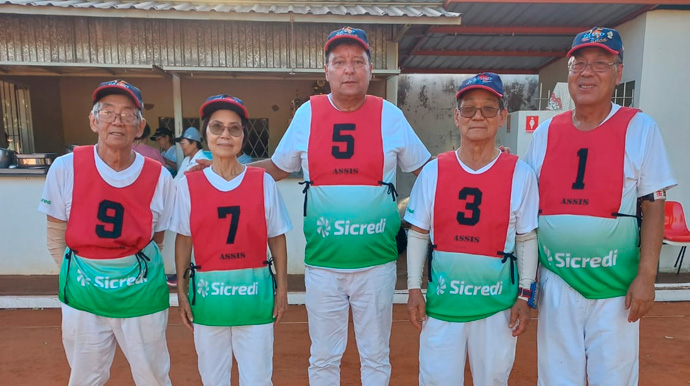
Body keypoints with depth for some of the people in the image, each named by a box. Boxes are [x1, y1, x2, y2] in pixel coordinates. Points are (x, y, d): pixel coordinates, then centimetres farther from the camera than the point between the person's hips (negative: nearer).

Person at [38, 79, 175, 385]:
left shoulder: (159, 177, -9)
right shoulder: (65, 169, -9)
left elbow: (157, 238, 3)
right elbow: (56, 235, 1)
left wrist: (137, 269, -1)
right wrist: (78, 272, 1)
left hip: (142, 296, -1)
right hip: (83, 296, 1)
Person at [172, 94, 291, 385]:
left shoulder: (264, 182, -4)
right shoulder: (188, 184, -2)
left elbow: (277, 239, 1)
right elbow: (183, 241, 4)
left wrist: (282, 288, 1)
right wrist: (181, 291, 2)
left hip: (255, 292, 0)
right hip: (207, 293, 1)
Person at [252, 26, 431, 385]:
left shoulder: (390, 115, -3)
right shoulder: (307, 114, -1)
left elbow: (427, 170, 6)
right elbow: (278, 167, 9)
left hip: (377, 263, 0)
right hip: (322, 264, 1)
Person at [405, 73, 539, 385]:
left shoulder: (521, 174, -5)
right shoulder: (433, 171, -3)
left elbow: (527, 240, 1)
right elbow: (418, 234, 2)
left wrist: (524, 295, 0)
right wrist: (414, 288, 0)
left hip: (497, 303, 0)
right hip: (441, 300, 1)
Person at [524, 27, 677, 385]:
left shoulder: (640, 128, -4)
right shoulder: (546, 131, 4)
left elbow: (653, 208, -4)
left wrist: (646, 276, -11)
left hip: (615, 284, -2)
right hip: (555, 280, 3)